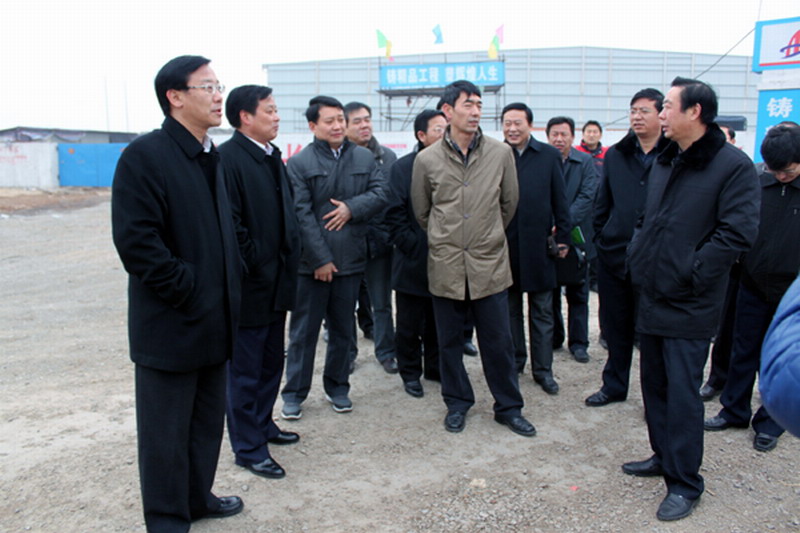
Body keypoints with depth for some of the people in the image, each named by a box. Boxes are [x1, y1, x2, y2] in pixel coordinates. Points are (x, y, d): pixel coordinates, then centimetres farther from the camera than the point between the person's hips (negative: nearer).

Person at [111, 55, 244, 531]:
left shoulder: (212, 156, 12)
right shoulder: (145, 155, -14)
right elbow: (135, 241, -21)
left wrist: (230, 289, 9)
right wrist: (188, 292, -17)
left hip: (215, 321, 8)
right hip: (171, 324, -7)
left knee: (208, 421, 19)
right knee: (167, 431, 7)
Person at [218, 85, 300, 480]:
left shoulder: (273, 156, 12)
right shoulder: (228, 158, -17)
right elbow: (229, 223, -21)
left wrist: (289, 260, 9)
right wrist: (253, 267, -15)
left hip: (276, 283, 9)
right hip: (249, 285, -9)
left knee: (271, 363, 20)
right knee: (245, 371, 5)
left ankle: (262, 424, 37)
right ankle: (248, 447, 17)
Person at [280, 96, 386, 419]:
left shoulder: (364, 158, 8)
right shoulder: (299, 163, -4)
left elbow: (380, 195, 4)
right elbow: (302, 214, -10)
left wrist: (352, 207, -14)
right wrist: (320, 259, -14)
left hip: (350, 259, 3)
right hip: (311, 263, -3)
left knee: (343, 330, 14)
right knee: (303, 332, 6)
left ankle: (337, 388, 30)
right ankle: (294, 394, 19)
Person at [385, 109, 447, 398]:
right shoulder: (403, 167, -3)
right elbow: (395, 215, -7)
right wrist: (412, 246, -12)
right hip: (413, 262, -3)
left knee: (438, 322, 15)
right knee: (410, 324, 8)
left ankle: (435, 368, 31)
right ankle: (410, 372, 23)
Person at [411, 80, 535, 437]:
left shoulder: (501, 153, -1)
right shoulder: (427, 159, -2)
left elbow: (509, 203, 12)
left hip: (490, 264, 0)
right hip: (445, 266, 0)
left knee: (498, 341, 8)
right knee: (449, 341, 11)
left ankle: (508, 407, 25)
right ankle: (457, 403, 30)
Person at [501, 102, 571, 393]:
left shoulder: (549, 156, 2)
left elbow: (560, 200, 4)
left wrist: (563, 237, 1)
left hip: (538, 244, 0)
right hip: (504, 244, 0)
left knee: (542, 311, 8)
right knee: (510, 309, 12)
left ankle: (543, 369, 18)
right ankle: (514, 363, 27)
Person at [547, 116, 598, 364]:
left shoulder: (585, 162, -1)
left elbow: (587, 197, -10)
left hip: (576, 237, 0)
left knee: (577, 294, 7)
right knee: (550, 292, 11)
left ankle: (578, 342, 17)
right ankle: (553, 338, 25)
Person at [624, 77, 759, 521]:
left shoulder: (734, 165, -13)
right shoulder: (665, 163, 12)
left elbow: (738, 233, -19)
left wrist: (689, 275, -18)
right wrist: (641, 262, 8)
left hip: (688, 306, -8)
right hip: (652, 298, 8)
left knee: (682, 393, -1)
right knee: (655, 384, 17)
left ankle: (685, 483, 14)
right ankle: (663, 457, 35)